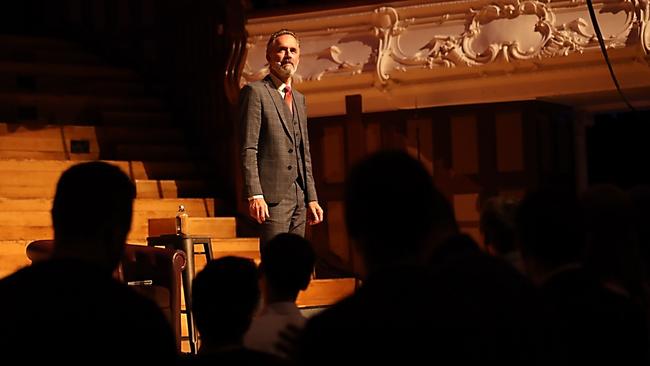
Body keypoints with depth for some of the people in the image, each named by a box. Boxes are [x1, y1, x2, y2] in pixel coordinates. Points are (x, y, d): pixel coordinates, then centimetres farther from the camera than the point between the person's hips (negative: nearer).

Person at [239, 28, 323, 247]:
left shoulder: (299, 99, 21)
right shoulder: (255, 92, -3)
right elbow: (248, 149, -11)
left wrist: (311, 198, 16)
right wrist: (254, 195, -19)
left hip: (299, 198, 8)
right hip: (271, 196, -8)